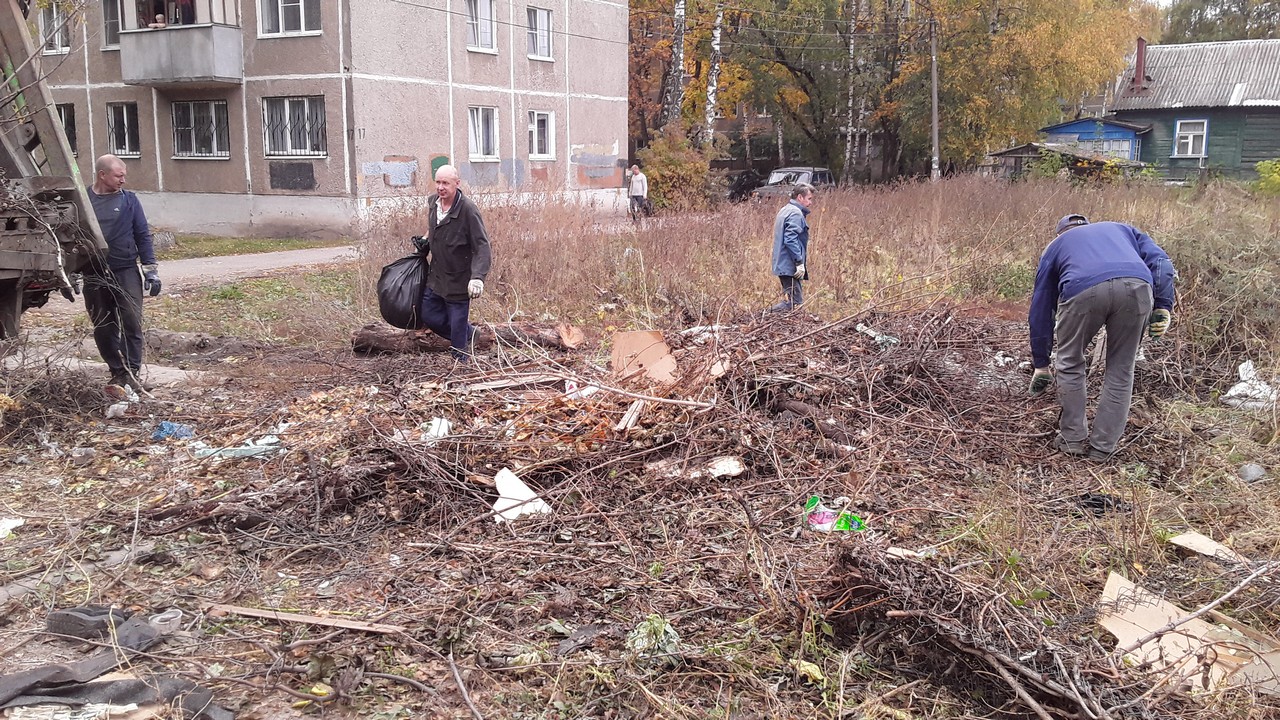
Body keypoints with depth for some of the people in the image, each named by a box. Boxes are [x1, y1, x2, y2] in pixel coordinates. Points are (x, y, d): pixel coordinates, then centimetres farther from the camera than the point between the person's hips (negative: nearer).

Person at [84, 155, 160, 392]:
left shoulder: (129, 200, 4)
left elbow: (143, 236, 5)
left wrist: (151, 269, -2)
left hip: (126, 272, -1)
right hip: (94, 275, 1)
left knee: (132, 323, -8)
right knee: (103, 327, 6)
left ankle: (132, 373, -2)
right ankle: (117, 372, 17)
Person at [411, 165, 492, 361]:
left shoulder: (468, 209, -22)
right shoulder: (432, 202, 0)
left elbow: (482, 245, -24)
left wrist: (478, 277, -34)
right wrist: (425, 241, 7)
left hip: (459, 279, -7)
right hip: (436, 275, 8)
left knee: (457, 321, 0)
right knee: (428, 315, 15)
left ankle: (461, 358, 19)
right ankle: (467, 333, 35)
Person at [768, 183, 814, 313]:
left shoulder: (785, 211, 19)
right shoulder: (796, 213, -12)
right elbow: (791, 240, -23)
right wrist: (800, 262, -21)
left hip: (782, 266, 11)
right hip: (790, 266, -11)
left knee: (790, 300, 14)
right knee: (794, 302, -12)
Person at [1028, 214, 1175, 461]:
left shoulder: (1056, 246, 38)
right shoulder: (1122, 229, 41)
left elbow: (1040, 311, 39)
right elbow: (1161, 262, 20)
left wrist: (1040, 365, 46)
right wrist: (1163, 307, 12)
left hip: (1083, 290, -1)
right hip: (1137, 285, 1)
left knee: (1070, 365, 22)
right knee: (1120, 370, 18)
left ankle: (1073, 439, 27)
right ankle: (1102, 447, 24)